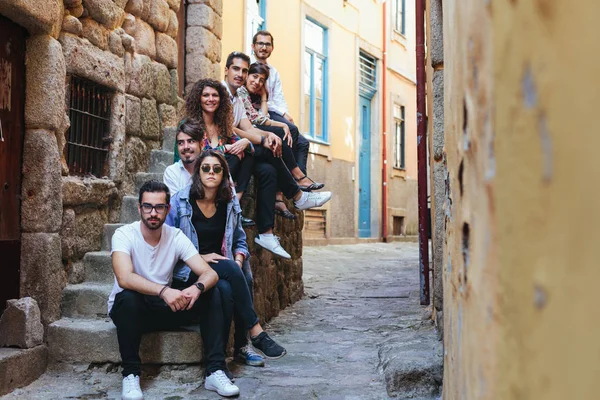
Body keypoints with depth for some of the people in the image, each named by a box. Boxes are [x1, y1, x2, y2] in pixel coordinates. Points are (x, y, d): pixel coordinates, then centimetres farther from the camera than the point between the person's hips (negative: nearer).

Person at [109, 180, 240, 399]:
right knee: (128, 297, -37)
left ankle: (215, 371, -18)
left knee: (212, 294, -17)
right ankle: (130, 374, -22)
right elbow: (124, 278, -35)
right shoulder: (124, 235, -17)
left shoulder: (176, 237, -6)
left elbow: (210, 274, -14)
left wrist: (197, 287, -38)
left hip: (165, 308, 4)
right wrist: (164, 291, -48)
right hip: (130, 308, -3)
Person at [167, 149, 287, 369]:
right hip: (188, 269, -4)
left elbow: (240, 240, 15)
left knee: (243, 276, -28)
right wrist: (200, 257, -15)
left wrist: (239, 260, -7)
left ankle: (241, 344, -19)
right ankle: (257, 334, -26)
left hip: (221, 266, 5)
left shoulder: (230, 203, 9)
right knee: (230, 270, -32)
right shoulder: (181, 201, -5)